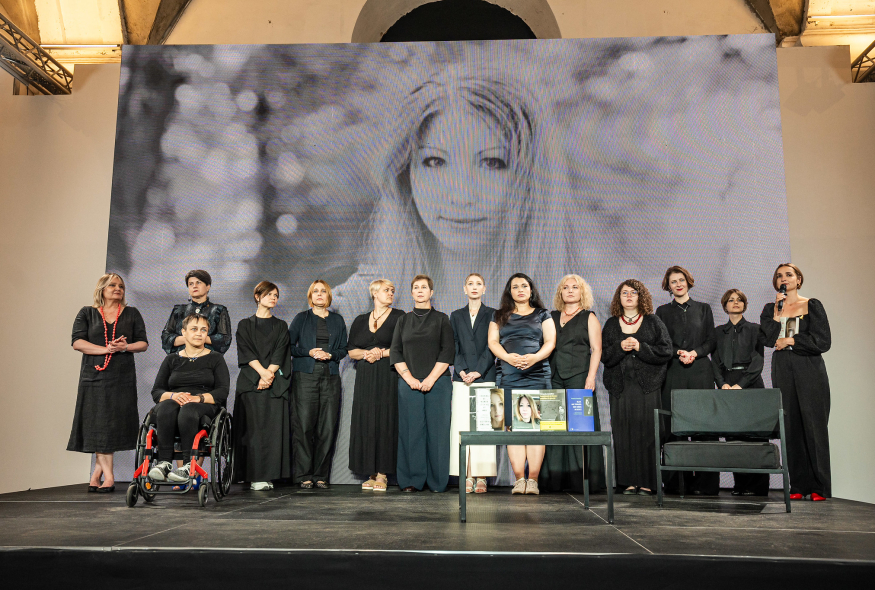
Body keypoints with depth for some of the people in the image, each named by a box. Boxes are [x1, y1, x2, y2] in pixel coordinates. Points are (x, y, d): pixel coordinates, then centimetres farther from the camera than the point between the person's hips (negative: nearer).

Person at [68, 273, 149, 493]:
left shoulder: (132, 313, 13)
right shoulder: (86, 313, 10)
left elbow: (143, 343, 9)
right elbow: (77, 342, -2)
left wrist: (125, 347, -10)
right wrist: (106, 349, -13)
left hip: (123, 377, 1)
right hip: (94, 376, -1)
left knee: (115, 423, -3)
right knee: (98, 423, -5)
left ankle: (97, 472, 10)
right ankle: (108, 475, 0)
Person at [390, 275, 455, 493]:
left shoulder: (442, 319, 7)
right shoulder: (403, 320, 13)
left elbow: (447, 352, -1)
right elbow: (395, 353, 6)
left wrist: (431, 379, -11)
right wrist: (410, 379, -6)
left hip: (437, 383, -1)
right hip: (409, 384, 2)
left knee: (437, 430, -2)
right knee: (411, 430, 1)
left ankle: (437, 481, 8)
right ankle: (412, 481, 8)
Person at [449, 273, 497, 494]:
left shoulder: (492, 315, 8)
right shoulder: (456, 316, 15)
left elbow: (491, 347, 0)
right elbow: (454, 347, 8)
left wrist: (478, 372, -11)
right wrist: (462, 371, -7)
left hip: (485, 377, -2)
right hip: (462, 379, 2)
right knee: (462, 427, -2)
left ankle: (481, 477, 0)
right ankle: (467, 477, 3)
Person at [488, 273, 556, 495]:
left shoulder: (542, 315, 17)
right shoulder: (499, 316, 19)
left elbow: (550, 342, 6)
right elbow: (493, 342, 9)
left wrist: (534, 357, -13)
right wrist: (508, 357, -11)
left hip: (537, 375, -1)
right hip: (508, 377, 1)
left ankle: (533, 480, -6)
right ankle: (519, 479, -4)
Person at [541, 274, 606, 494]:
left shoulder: (589, 318, 8)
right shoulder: (551, 317, 18)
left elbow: (596, 349, 0)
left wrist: (591, 377, -11)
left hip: (579, 377, -3)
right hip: (554, 378, 4)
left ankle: (582, 479, 0)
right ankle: (554, 479, 6)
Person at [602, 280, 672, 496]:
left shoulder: (653, 322, 9)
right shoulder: (611, 324, 14)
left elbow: (666, 351, 0)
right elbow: (604, 356, 8)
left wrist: (640, 347, -11)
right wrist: (620, 347, -11)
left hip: (647, 386, -2)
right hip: (620, 386, 2)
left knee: (646, 432, -4)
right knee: (624, 433, -1)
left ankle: (647, 482, 2)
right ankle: (629, 482, 5)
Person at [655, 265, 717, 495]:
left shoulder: (703, 309, 15)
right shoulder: (663, 311, 13)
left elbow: (712, 340, 9)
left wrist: (694, 353, -8)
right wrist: (678, 353, -10)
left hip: (700, 373, 0)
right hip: (673, 373, 0)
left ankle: (705, 483, 0)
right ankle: (676, 483, 1)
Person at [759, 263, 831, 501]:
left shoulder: (812, 305, 4)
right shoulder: (770, 309, 13)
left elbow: (823, 341, -4)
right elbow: (766, 339, -2)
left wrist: (790, 341, -6)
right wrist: (777, 310, -6)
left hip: (809, 370, -3)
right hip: (783, 370, 3)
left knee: (814, 425, -5)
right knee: (791, 427, 1)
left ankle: (819, 487, 0)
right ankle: (799, 486, 5)